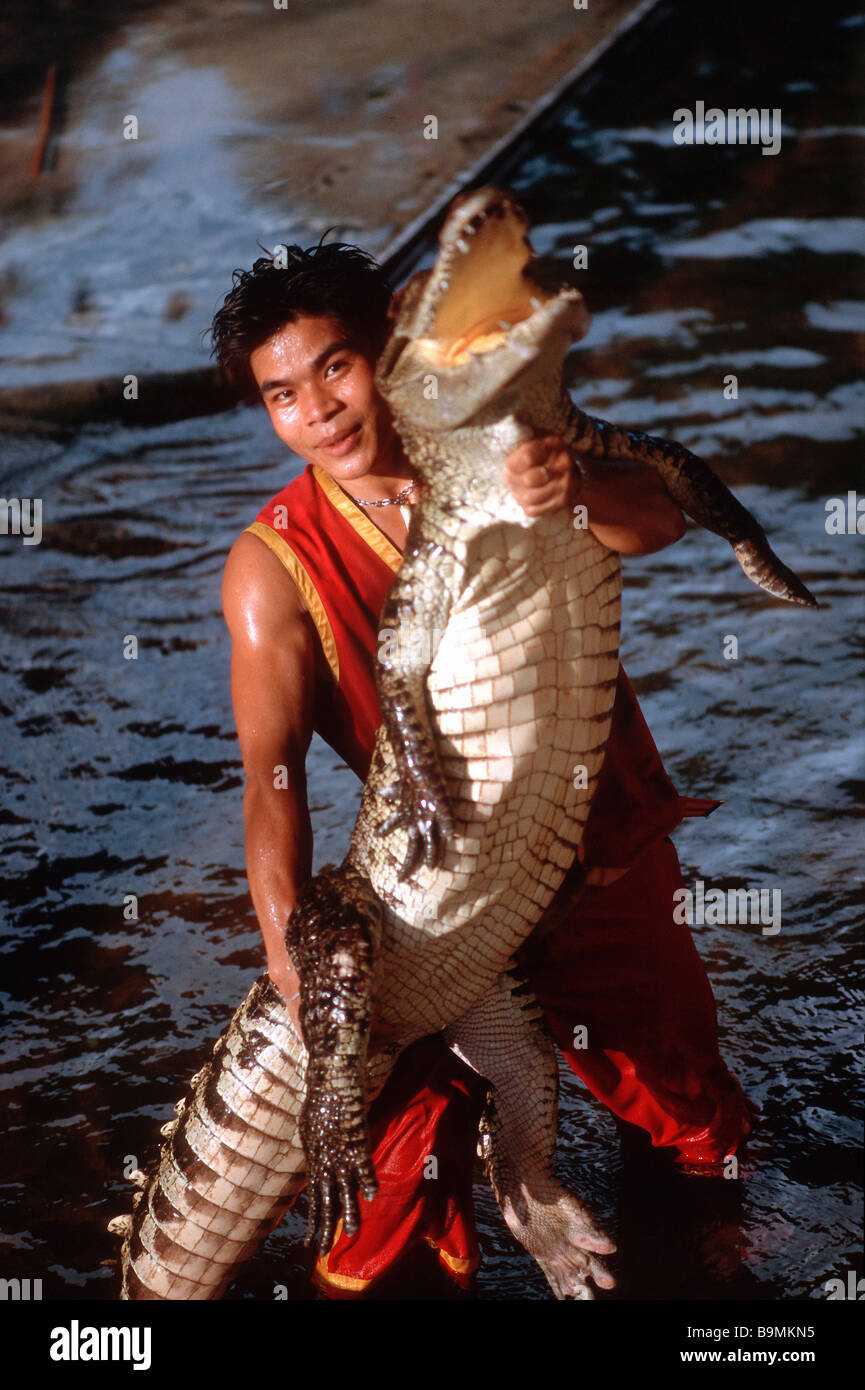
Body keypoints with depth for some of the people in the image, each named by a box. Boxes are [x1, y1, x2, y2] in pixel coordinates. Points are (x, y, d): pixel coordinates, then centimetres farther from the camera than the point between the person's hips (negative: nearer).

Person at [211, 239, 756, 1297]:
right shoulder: (273, 564, -15)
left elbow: (659, 519, -21)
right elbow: (272, 766, -24)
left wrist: (577, 493, -45)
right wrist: (289, 942, -39)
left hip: (609, 848, 2)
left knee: (683, 1110, 20)